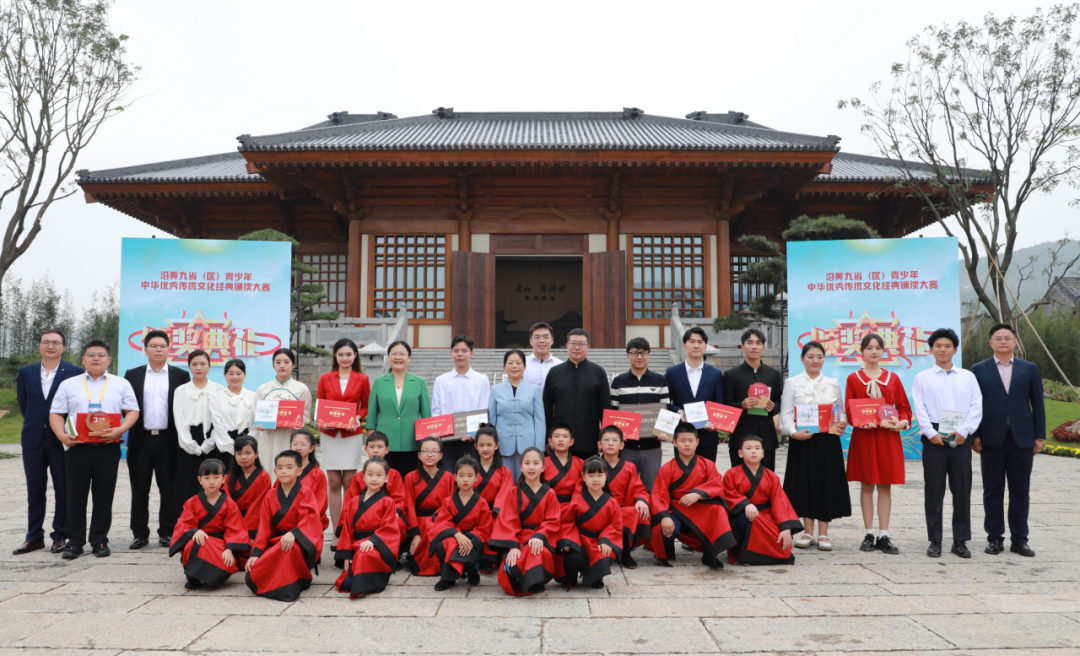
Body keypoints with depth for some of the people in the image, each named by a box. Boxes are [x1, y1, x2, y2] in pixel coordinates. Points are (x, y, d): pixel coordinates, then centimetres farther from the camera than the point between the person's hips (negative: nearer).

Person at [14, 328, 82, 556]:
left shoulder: (75, 373, -4)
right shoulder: (25, 372, 7)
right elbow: (23, 403, 16)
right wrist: (34, 423, 13)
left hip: (62, 440, -3)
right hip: (33, 440, 3)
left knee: (63, 491, 4)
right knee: (35, 491, 10)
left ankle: (60, 535, 14)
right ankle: (34, 537, 18)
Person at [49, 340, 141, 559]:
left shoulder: (121, 384, 9)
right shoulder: (68, 385, 11)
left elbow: (133, 411, 3)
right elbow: (56, 414, 8)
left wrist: (120, 429, -14)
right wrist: (62, 435, -10)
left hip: (108, 448, -1)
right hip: (76, 447, 1)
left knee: (104, 496, 4)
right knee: (75, 495, 4)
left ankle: (100, 540, 13)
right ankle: (74, 541, 13)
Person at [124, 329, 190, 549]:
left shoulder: (181, 376, 6)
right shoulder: (132, 375, 10)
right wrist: (130, 424, -6)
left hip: (169, 440, -1)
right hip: (140, 440, 1)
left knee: (169, 489, 3)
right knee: (139, 489, 7)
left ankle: (167, 532, 13)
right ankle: (140, 533, 16)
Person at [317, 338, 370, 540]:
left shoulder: (362, 380, 6)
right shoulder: (325, 378, 9)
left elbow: (366, 407, 10)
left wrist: (358, 419, -9)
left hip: (352, 435, -1)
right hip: (329, 434, 1)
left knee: (349, 482, -2)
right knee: (334, 483, 1)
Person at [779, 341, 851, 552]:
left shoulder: (833, 383, 12)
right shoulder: (792, 383, 5)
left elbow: (841, 411, 15)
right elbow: (786, 414, -1)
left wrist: (841, 424, -7)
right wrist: (794, 432, -17)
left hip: (828, 441, 2)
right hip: (802, 440, -2)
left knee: (827, 484, 2)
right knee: (805, 483, 1)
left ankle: (823, 534, 11)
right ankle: (808, 532, 13)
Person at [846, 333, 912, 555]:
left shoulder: (892, 378, 10)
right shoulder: (853, 378, 5)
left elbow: (904, 406, 9)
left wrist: (902, 422, -11)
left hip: (888, 437, 1)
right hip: (863, 436, -1)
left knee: (885, 486, 2)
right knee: (867, 485, 2)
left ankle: (884, 536, 7)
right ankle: (869, 535, 9)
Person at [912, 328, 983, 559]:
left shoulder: (968, 377, 12)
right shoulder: (922, 378, 8)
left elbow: (976, 407, 4)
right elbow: (919, 409, 0)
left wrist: (963, 431, -9)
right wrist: (931, 433, -11)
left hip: (960, 438, 1)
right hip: (933, 438, -1)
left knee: (962, 490, 3)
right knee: (934, 490, 2)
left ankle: (960, 541, 14)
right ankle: (935, 541, 9)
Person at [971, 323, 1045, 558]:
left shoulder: (1029, 369, 8)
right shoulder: (979, 369, 4)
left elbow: (1037, 404, 8)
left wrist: (1039, 436, 2)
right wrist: (975, 436, -4)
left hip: (1022, 439, 1)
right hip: (991, 439, -1)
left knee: (1020, 492, 6)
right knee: (993, 492, 5)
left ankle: (1019, 540, 15)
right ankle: (995, 538, 13)